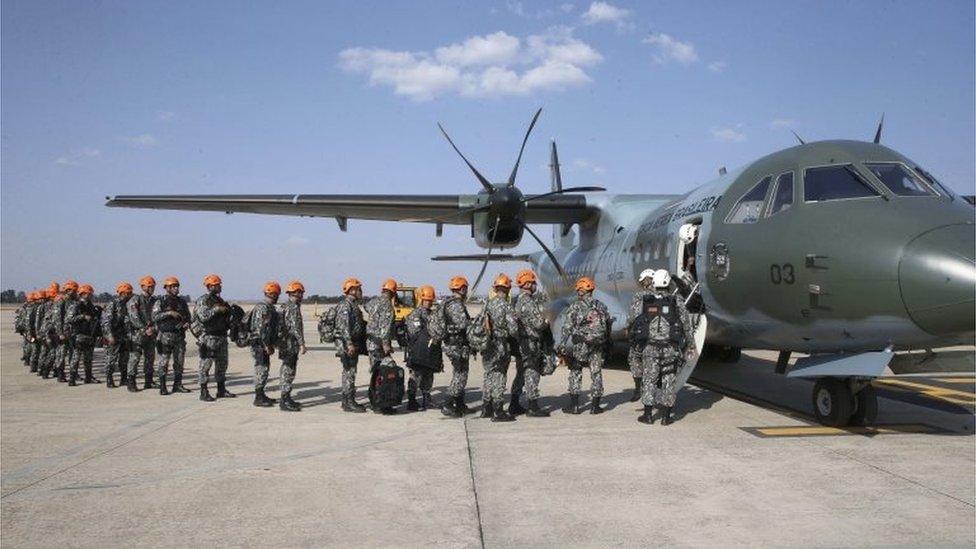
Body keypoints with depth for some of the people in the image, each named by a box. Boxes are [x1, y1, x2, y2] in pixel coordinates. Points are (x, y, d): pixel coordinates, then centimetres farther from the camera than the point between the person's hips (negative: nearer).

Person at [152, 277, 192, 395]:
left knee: (179, 361, 6)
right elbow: (155, 317, -14)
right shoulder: (160, 302, -1)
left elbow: (187, 316, 19)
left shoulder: (181, 302, 13)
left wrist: (187, 323, -2)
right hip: (165, 336, -5)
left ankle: (178, 385, 13)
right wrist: (169, 313, -23)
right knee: (164, 362, -2)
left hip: (179, 335, 5)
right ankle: (162, 387, 4)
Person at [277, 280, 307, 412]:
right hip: (291, 345, -10)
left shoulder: (285, 307, 15)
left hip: (285, 343, 10)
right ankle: (285, 402, -6)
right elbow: (296, 328, -22)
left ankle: (286, 399, 22)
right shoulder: (294, 308, -16)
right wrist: (302, 344, -21)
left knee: (287, 372, 15)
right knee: (288, 372, -8)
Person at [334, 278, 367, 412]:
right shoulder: (345, 305, -14)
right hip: (346, 344, -10)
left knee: (349, 372, 14)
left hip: (354, 344, 10)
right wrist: (349, 344, -27)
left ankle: (347, 401, 20)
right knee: (349, 372, -8)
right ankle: (349, 403, -5)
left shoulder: (354, 305, 18)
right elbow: (343, 326, -22)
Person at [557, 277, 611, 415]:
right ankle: (595, 406, 11)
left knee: (575, 373, 7)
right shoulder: (601, 306, 8)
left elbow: (567, 328, -10)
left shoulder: (574, 307, -6)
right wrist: (605, 343, 18)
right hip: (597, 346, 3)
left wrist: (563, 347, -7)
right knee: (596, 374, 8)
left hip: (580, 345, -3)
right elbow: (608, 325, 11)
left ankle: (574, 404, 4)